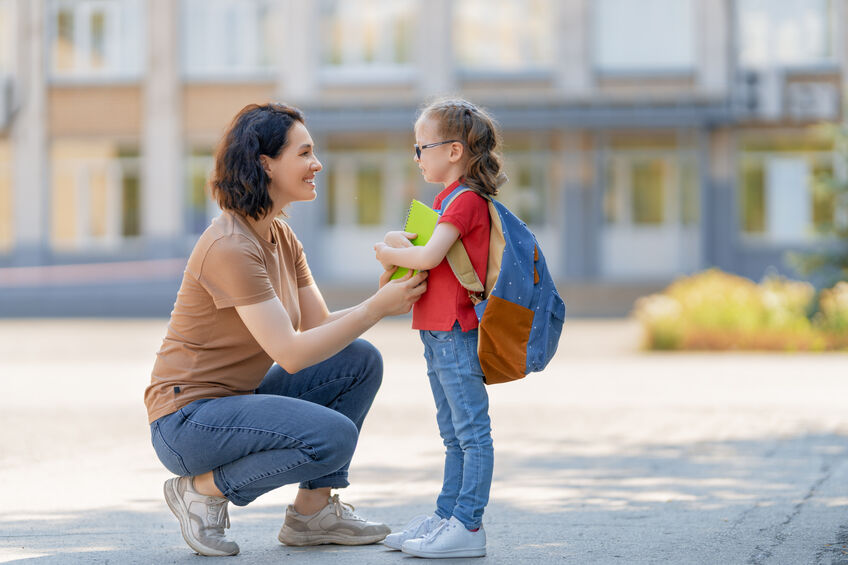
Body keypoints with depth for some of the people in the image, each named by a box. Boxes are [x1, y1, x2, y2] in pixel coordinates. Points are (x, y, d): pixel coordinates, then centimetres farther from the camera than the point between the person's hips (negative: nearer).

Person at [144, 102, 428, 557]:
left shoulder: (281, 238, 9)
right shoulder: (229, 247, -22)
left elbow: (320, 327, 6)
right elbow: (292, 354, -24)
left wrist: (382, 296, -11)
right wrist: (377, 308, -21)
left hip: (237, 399, 10)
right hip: (187, 419, -10)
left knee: (360, 361, 1)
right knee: (333, 437, -26)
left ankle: (313, 511, 6)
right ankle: (204, 489, -6)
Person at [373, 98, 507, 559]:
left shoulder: (466, 200, -13)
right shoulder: (449, 199, 20)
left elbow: (430, 256, -22)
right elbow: (426, 248, 21)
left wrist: (393, 254, -5)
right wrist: (399, 242, 0)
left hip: (456, 332, -11)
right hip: (439, 333, 11)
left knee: (472, 432, -8)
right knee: (454, 435, 15)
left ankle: (468, 525, -9)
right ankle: (446, 515, 20)